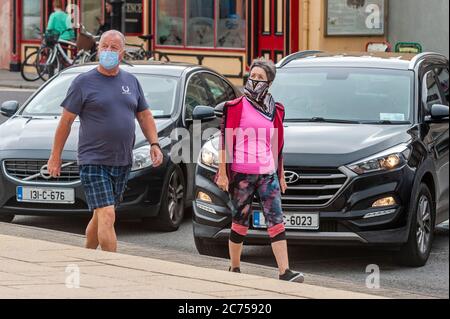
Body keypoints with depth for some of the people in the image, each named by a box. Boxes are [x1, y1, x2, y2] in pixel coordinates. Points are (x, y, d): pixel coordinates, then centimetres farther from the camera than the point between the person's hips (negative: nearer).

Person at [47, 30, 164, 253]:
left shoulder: (131, 82, 12)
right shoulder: (84, 82, -3)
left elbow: (145, 116, 19)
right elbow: (66, 120, -1)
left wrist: (154, 144, 4)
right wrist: (55, 156, -2)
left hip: (122, 162, 5)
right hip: (93, 161, -5)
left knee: (100, 216, 14)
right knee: (107, 216, -14)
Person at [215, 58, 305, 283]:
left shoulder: (275, 110, 12)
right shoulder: (236, 107, -1)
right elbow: (225, 141, -4)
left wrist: (280, 175, 20)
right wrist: (223, 173, -9)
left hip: (267, 173, 3)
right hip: (241, 173, -3)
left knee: (276, 221, -6)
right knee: (240, 222, 4)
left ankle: (285, 271, -13)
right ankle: (234, 269, 17)